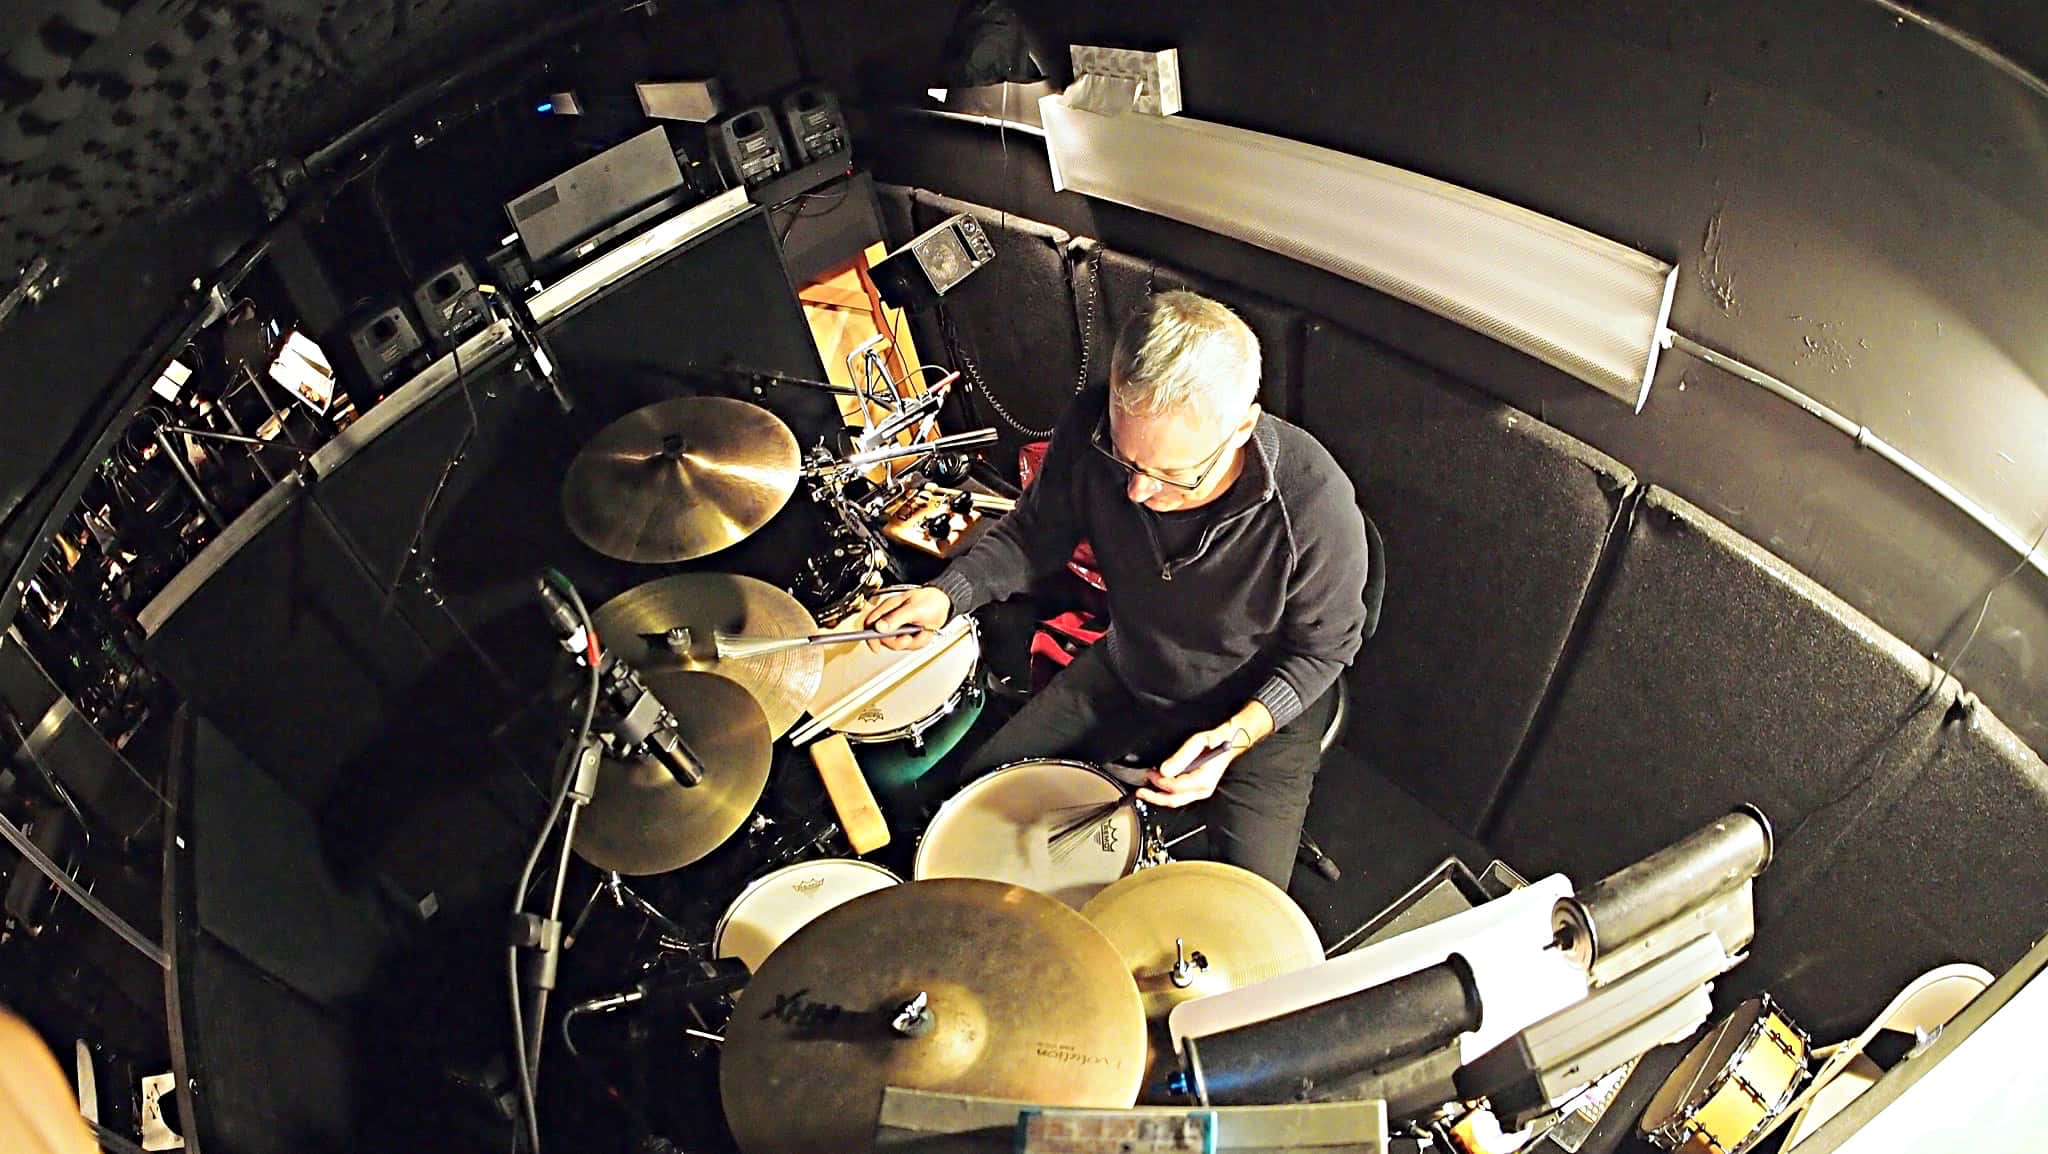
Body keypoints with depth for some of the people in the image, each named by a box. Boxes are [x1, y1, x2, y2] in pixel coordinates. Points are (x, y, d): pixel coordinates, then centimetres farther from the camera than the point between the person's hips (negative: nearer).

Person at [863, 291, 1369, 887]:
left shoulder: (1315, 504, -35)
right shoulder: (1095, 426, -25)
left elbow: (1322, 648, -15)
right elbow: (1036, 533, -4)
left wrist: (1232, 737, -29)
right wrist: (947, 594, -22)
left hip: (1261, 706, -4)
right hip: (1126, 673, 4)